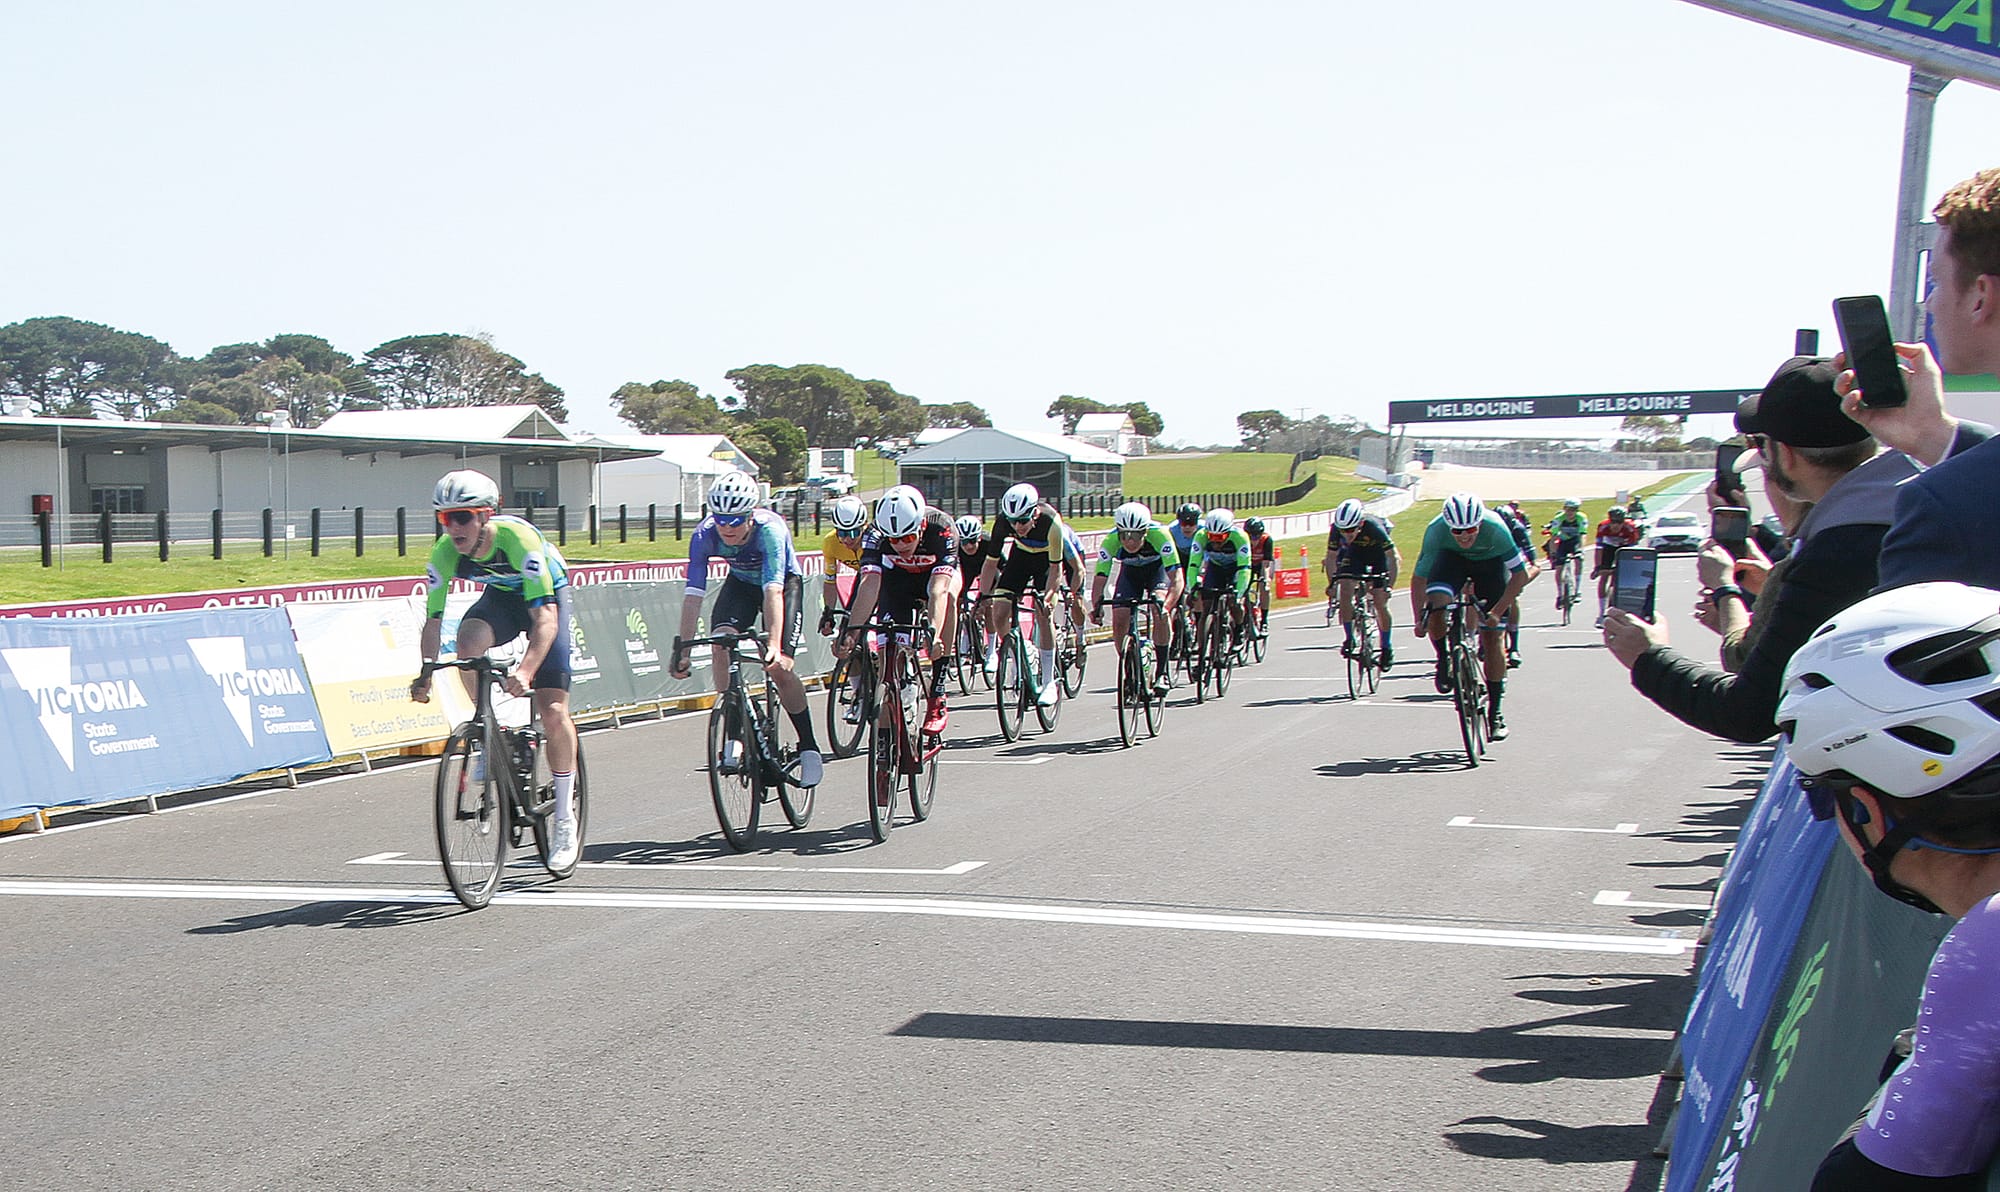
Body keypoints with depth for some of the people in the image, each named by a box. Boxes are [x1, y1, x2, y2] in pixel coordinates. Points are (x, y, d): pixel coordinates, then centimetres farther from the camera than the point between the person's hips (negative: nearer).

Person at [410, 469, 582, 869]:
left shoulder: (518, 538, -36)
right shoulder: (445, 552, -23)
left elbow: (545, 618, -41)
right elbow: (433, 619, -17)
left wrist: (526, 669, -54)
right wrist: (425, 672, -32)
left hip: (549, 596, -4)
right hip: (500, 596, 4)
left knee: (553, 711, -12)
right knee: (468, 643, -32)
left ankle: (565, 820, 1)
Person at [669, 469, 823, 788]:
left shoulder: (769, 529, -37)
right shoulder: (704, 535, -27)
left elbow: (773, 591, -44)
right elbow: (693, 595, -28)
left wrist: (774, 645, -55)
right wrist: (681, 647, -36)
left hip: (784, 583, -3)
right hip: (741, 583, 3)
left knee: (779, 668, -16)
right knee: (721, 645, -23)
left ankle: (809, 746, 1)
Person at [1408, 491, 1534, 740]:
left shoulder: (1495, 528, -37)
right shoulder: (1436, 531, -34)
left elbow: (1520, 575, -26)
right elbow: (1418, 577, -22)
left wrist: (1497, 612, -28)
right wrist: (1418, 619, -30)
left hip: (1490, 561, -1)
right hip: (1451, 558, 1)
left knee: (1492, 638, -7)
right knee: (1436, 604, -30)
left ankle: (1495, 712, 6)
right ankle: (1444, 662, -2)